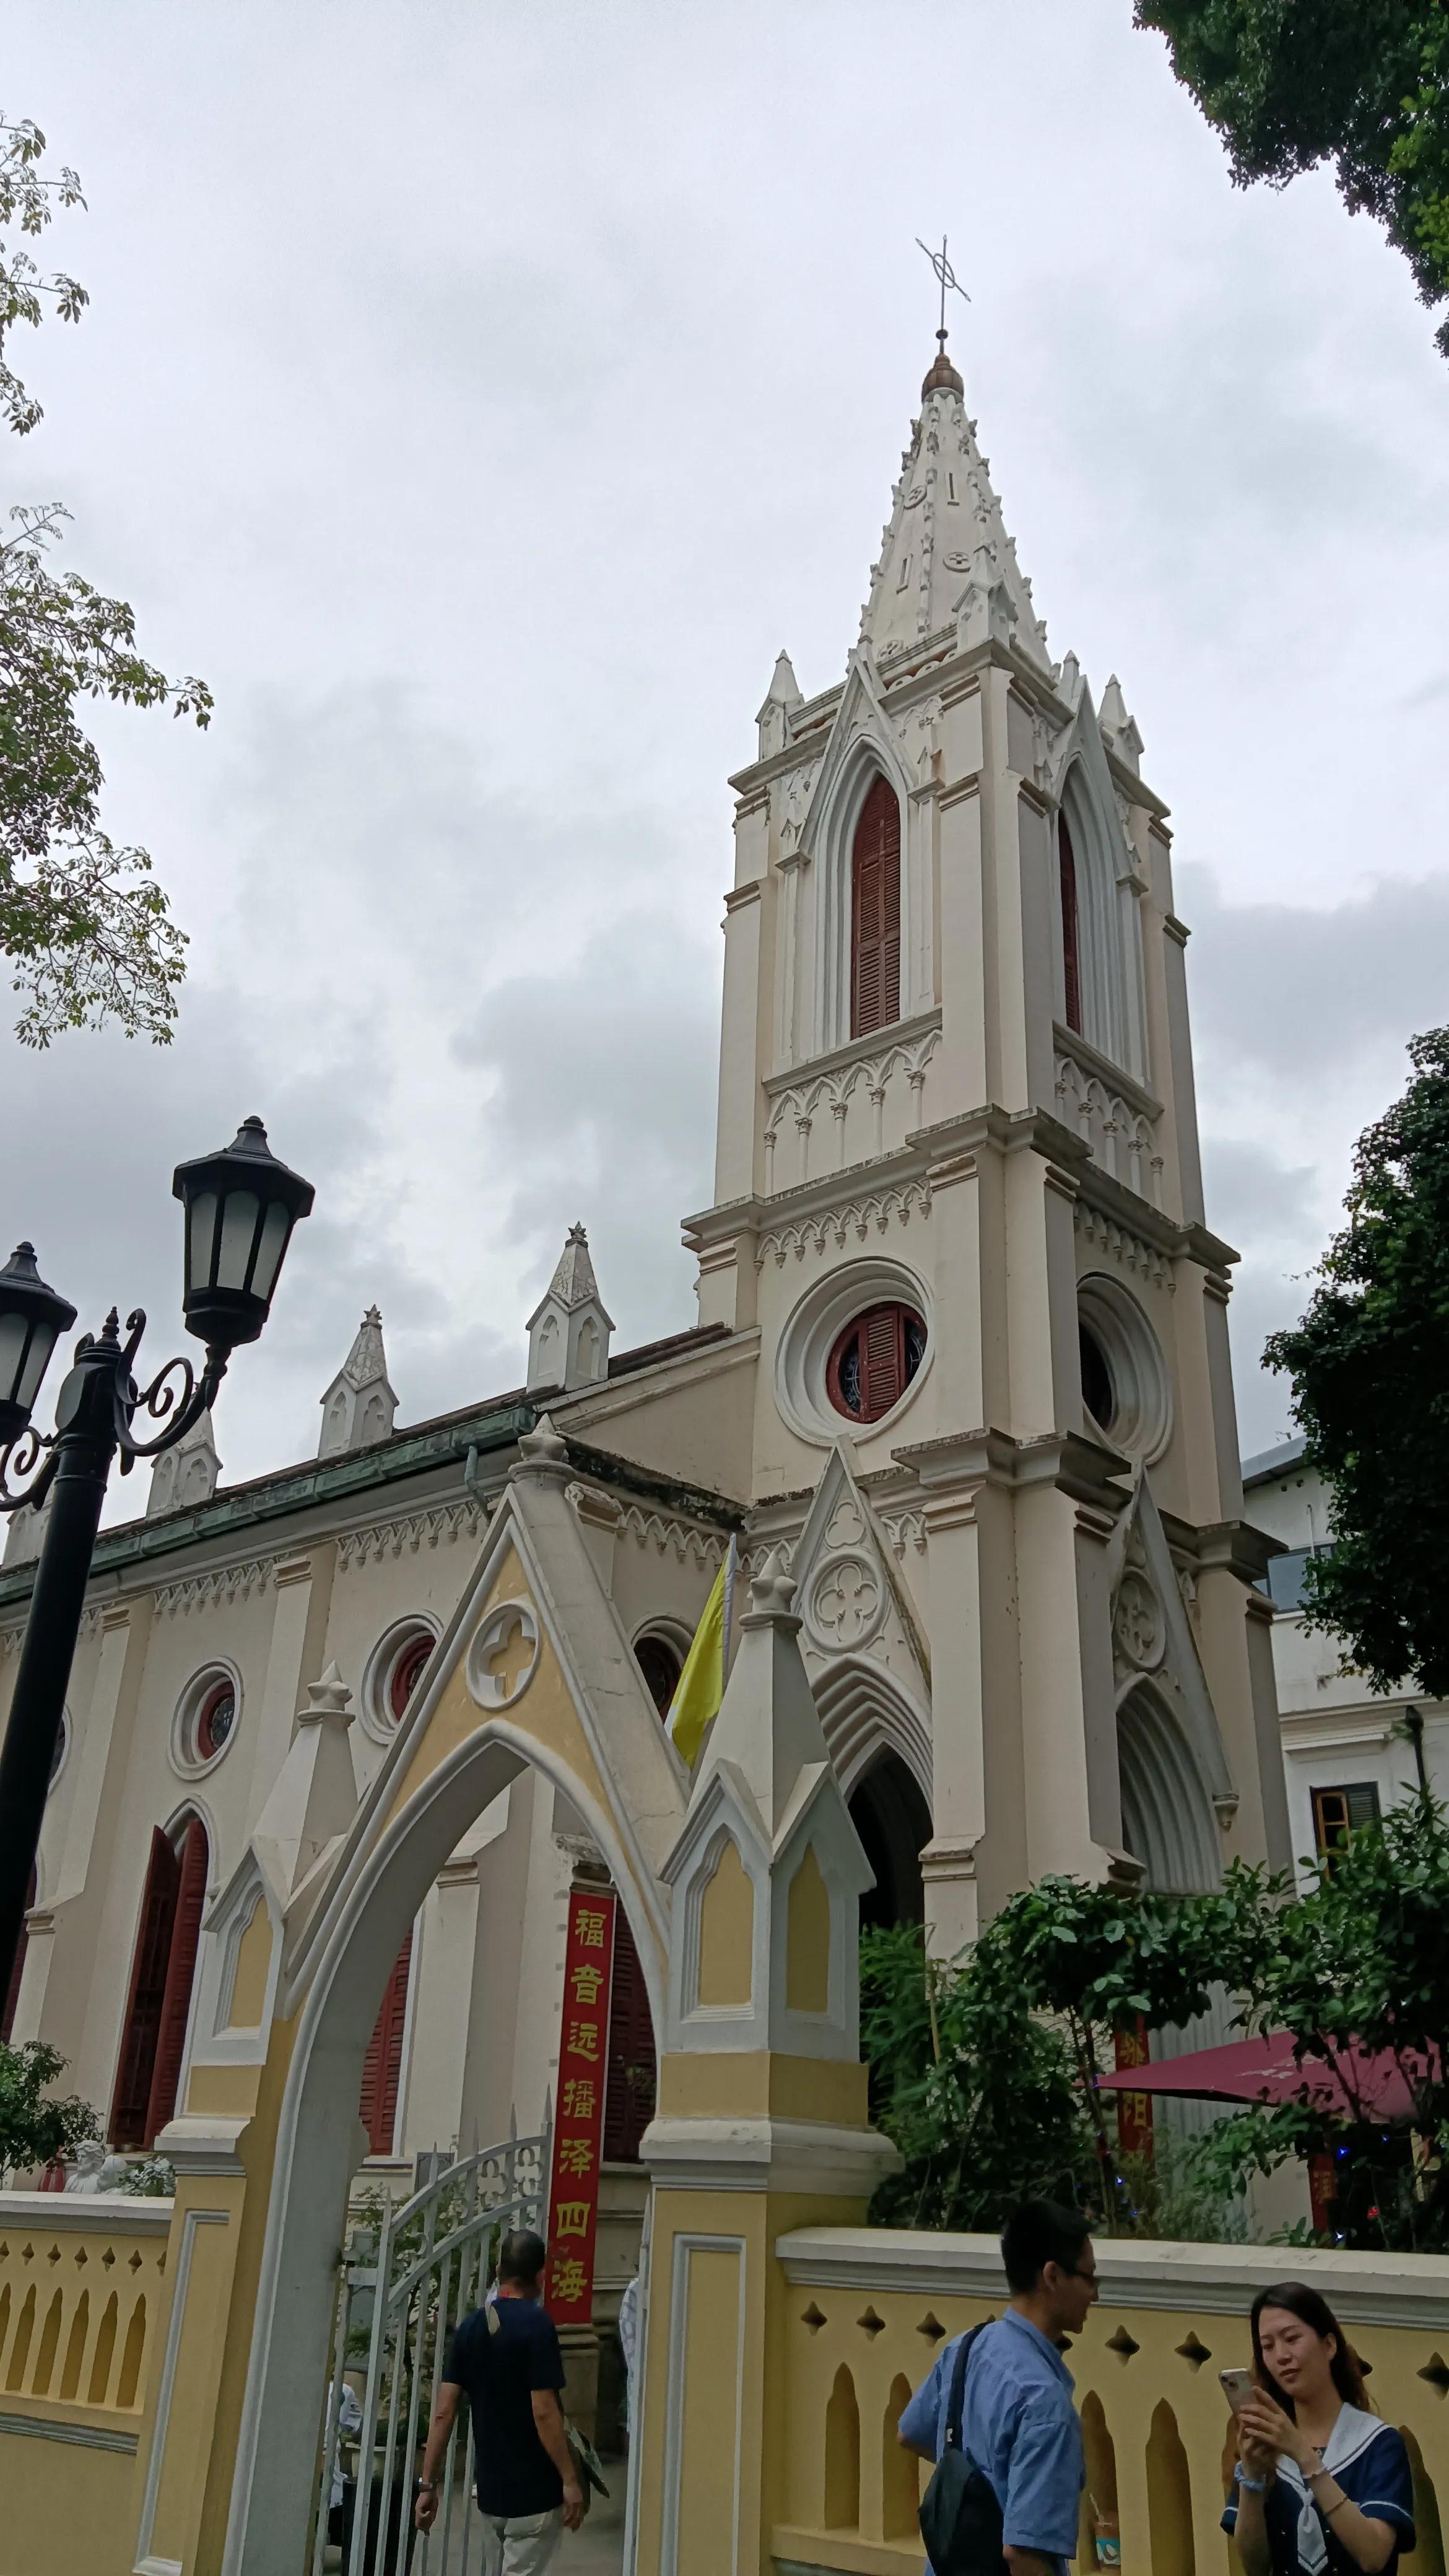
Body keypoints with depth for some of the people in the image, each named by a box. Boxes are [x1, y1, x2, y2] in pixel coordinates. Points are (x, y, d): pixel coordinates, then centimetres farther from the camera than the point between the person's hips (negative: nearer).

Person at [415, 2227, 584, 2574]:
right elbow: (544, 2412, -19)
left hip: (490, 2491, 6)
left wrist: (428, 2483, 3)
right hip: (536, 2493, -6)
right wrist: (570, 2480, -12)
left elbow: (443, 2412, -1)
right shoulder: (537, 2324, -16)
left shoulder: (470, 2327, 2)